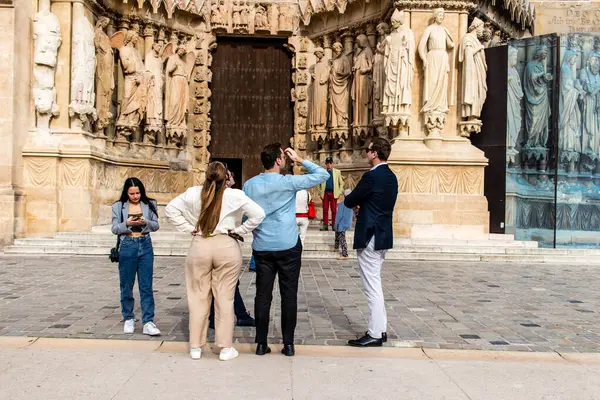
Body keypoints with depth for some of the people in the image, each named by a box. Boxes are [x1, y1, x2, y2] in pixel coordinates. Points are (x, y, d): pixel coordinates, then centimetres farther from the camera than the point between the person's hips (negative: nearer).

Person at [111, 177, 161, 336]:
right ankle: (128, 319, 23)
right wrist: (127, 223, -15)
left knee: (146, 286, -3)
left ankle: (148, 322, -3)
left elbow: (156, 225, 6)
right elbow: (114, 228, 3)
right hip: (127, 246, 0)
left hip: (145, 245, 0)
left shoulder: (149, 204, 6)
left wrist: (146, 222, -15)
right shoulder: (118, 206, 4)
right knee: (126, 285, 8)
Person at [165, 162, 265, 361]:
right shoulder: (234, 196, -8)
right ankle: (225, 348, 15)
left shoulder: (193, 193, -1)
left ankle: (195, 347, 20)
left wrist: (189, 228, 5)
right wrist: (239, 230, -3)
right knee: (225, 298, 7)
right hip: (227, 247, -2)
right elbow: (258, 214, -12)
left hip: (199, 247, 2)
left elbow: (170, 209, 6)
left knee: (198, 297, 12)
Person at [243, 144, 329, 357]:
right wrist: (301, 160, 4)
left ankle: (261, 343, 12)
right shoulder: (288, 182, -10)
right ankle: (288, 343, 11)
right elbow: (323, 174, -4)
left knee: (263, 295, 7)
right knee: (289, 295, 5)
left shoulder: (249, 185, 2)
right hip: (288, 247, -3)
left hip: (262, 248, 3)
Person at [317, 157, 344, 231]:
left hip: (333, 193, -1)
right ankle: (325, 225, 3)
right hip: (325, 193, 1)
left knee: (334, 210, -2)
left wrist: (339, 192, -1)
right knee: (325, 210, -1)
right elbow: (320, 184, 14)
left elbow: (341, 183, 9)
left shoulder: (337, 172, 8)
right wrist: (320, 193, 5)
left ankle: (334, 225, 4)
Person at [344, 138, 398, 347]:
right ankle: (380, 329, 24)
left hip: (370, 237, -10)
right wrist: (362, 205, 16)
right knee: (375, 284, 17)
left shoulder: (371, 176, -17)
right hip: (383, 236, 10)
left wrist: (354, 202, 10)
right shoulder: (391, 177, 11)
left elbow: (349, 201, -10)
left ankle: (375, 334, 4)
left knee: (372, 286, -3)